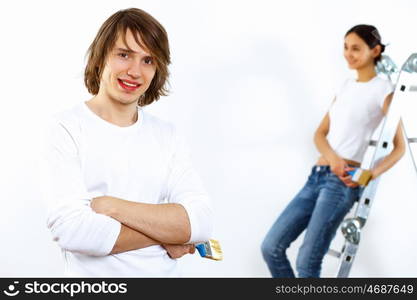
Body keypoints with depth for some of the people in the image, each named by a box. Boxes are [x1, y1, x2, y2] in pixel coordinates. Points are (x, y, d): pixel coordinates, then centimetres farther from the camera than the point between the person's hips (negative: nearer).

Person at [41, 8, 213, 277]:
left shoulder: (168, 135, -1)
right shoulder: (66, 128, -12)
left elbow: (201, 222, -12)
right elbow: (71, 230, -23)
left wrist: (110, 205, -20)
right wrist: (165, 235, -15)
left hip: (166, 273, 3)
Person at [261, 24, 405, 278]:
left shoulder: (384, 90, -1)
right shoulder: (346, 86, 18)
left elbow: (399, 147, 0)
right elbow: (320, 133, 14)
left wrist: (372, 173, -17)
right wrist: (332, 158, -8)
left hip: (344, 181, -7)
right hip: (318, 175, 7)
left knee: (307, 262, -12)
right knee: (271, 247, 1)